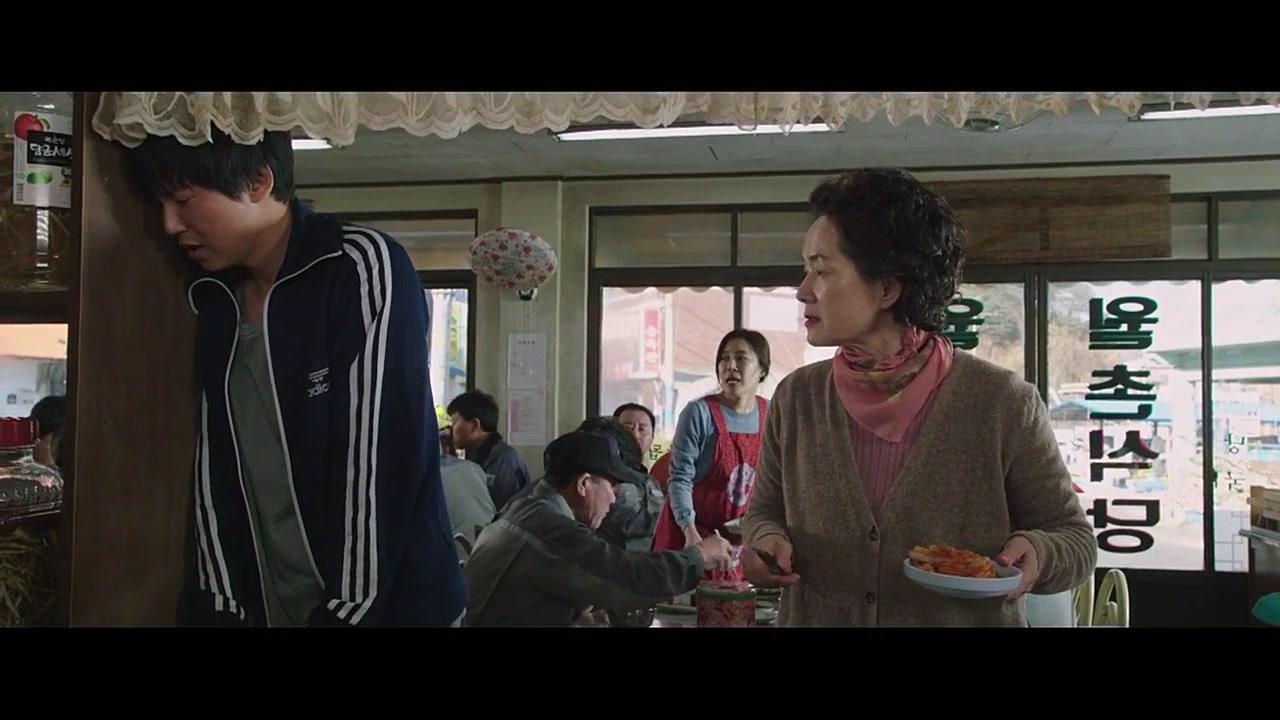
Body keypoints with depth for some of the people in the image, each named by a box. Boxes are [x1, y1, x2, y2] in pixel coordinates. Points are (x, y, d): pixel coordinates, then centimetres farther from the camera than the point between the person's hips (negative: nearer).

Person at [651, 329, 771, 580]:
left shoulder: (770, 415, -1)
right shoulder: (700, 412, -15)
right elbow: (680, 478, -17)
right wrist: (690, 531, -27)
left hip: (738, 538, 4)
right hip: (689, 532, -4)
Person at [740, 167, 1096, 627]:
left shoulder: (1002, 405, -16)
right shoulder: (796, 399, -7)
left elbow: (1074, 538, -6)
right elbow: (766, 510, 6)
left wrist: (1034, 553, -25)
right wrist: (767, 540, -14)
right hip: (811, 615, 3)